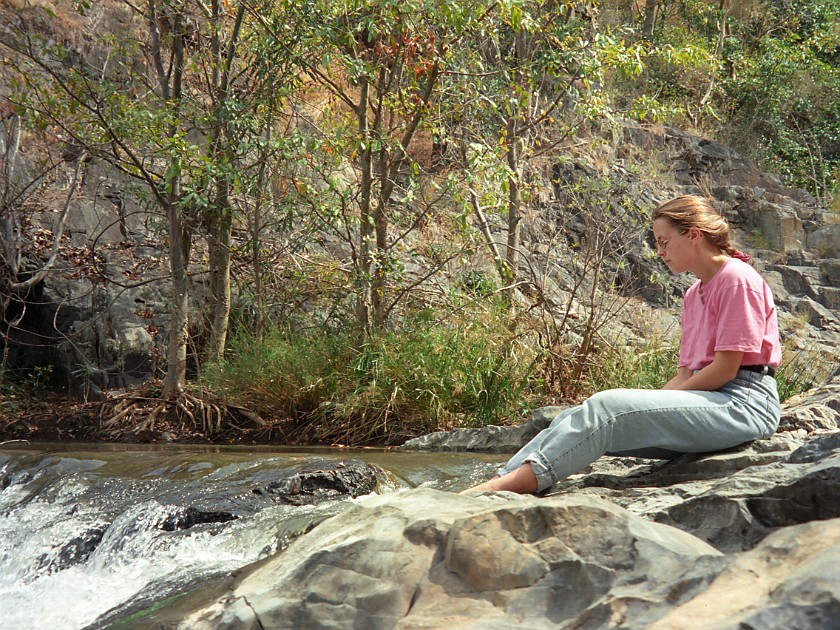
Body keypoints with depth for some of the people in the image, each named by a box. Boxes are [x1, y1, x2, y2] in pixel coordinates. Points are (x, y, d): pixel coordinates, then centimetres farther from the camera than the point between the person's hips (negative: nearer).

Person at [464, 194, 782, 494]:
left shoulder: (737, 279, -6)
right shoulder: (694, 294, 23)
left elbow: (726, 367, -14)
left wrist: (658, 401, -10)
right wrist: (650, 402, 0)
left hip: (743, 403, -8)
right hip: (706, 397, 8)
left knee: (608, 407, -27)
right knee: (579, 416, -11)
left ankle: (511, 483, -36)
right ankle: (499, 483, -24)